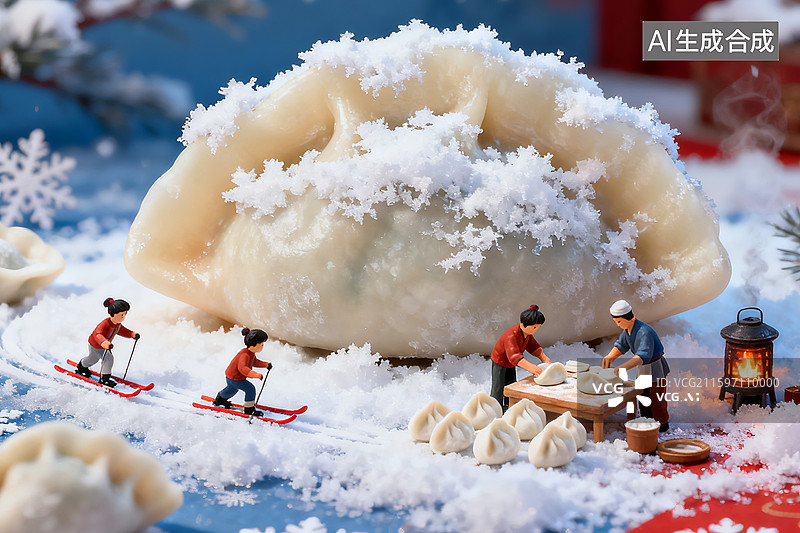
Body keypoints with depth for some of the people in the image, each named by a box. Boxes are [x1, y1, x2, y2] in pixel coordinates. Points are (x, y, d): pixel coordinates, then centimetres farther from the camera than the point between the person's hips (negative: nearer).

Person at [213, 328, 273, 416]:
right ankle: (249, 409, -4)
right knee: (250, 389, -14)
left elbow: (254, 362, 17)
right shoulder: (245, 355, -35)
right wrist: (256, 375, -57)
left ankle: (220, 399, 61)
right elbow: (242, 368, -49)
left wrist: (266, 364, 6)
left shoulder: (251, 353, -2)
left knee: (232, 389, 35)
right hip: (234, 378, -10)